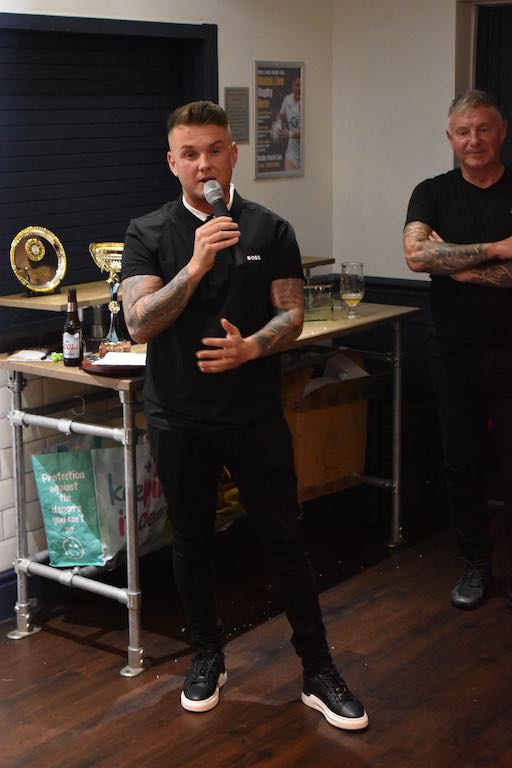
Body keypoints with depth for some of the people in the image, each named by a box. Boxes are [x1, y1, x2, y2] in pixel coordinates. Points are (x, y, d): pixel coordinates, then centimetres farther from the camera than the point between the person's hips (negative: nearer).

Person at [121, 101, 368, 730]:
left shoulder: (270, 230, 2)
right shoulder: (148, 235, -1)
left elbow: (291, 314, 0)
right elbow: (139, 323, -12)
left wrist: (251, 347, -20)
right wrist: (195, 266, -26)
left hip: (255, 415, 0)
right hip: (179, 418, 0)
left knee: (284, 541, 4)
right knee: (191, 540, 13)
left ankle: (318, 672, 16)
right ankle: (207, 656, 32)